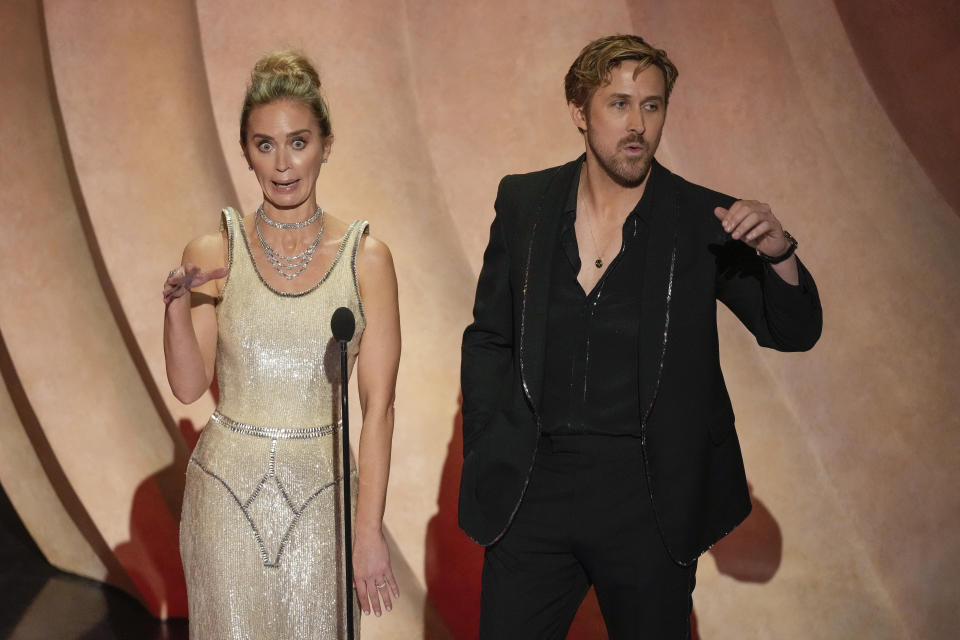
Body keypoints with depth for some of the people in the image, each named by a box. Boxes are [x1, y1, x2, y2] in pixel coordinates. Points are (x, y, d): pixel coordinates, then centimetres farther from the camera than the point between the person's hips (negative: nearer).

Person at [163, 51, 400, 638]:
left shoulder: (366, 258, -4)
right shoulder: (213, 255, -1)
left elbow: (378, 404, -6)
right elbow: (189, 385, -5)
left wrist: (370, 530, -10)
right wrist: (178, 304, -22)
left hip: (322, 491, -1)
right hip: (229, 490, 1)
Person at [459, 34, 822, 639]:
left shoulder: (704, 222, -3)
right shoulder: (524, 202, 3)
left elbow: (795, 331, -3)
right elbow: (490, 338, 10)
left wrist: (778, 253, -23)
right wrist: (485, 463, 5)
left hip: (650, 499, -1)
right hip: (533, 489, 2)